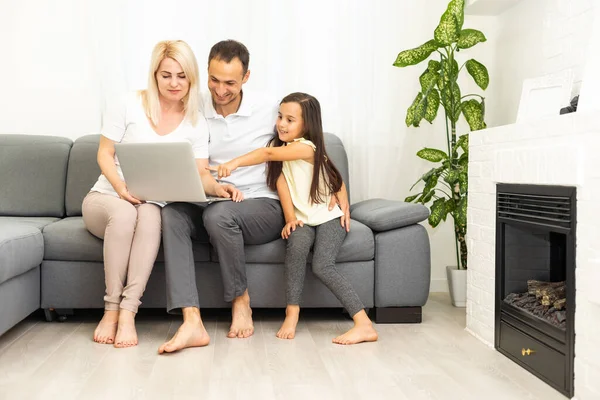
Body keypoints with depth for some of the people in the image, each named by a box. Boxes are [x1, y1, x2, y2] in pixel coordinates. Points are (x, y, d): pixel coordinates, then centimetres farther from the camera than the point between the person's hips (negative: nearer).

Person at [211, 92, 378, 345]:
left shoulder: (306, 147, -14)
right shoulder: (279, 146, 7)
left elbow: (269, 154, -30)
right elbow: (281, 182, -4)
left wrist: (235, 162, -42)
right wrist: (290, 218, -16)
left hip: (328, 218, -4)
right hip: (302, 220, 4)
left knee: (322, 266, -26)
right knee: (297, 244, -30)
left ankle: (364, 325, -24)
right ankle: (291, 315, -26)